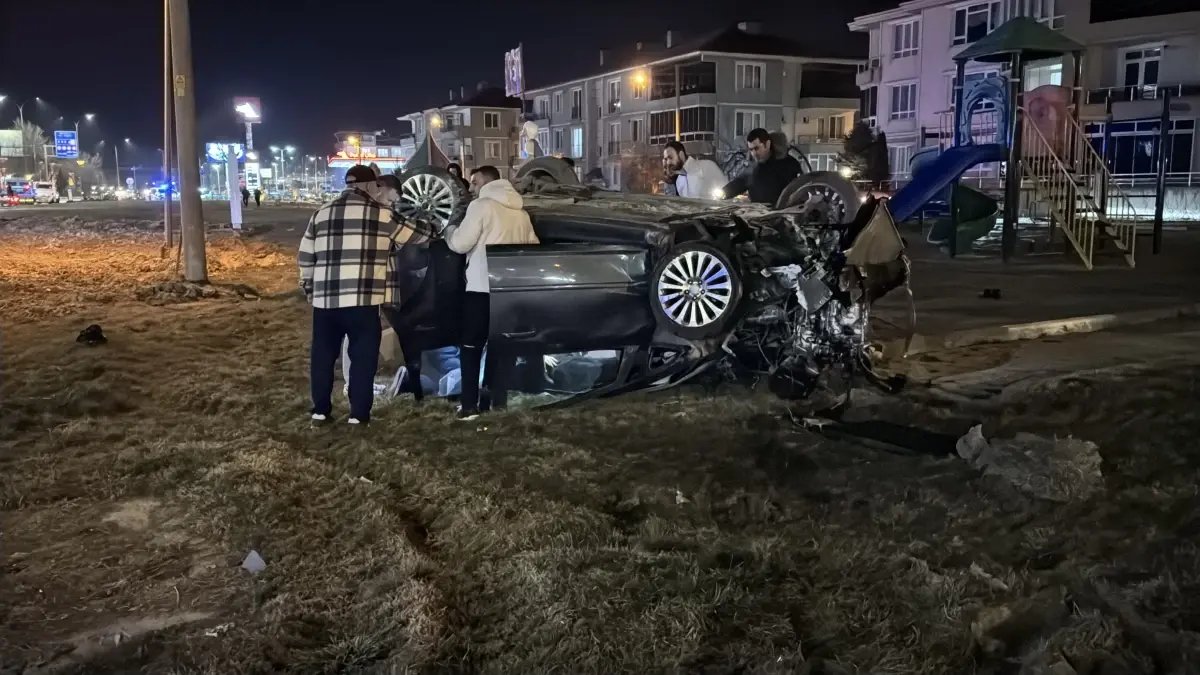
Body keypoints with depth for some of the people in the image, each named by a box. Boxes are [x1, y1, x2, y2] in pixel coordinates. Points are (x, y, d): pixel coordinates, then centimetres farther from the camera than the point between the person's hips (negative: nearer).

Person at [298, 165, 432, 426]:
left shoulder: (321, 214, 12)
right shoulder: (381, 214, 0)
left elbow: (305, 258, 14)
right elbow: (417, 236, 11)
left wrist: (309, 288, 27)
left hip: (325, 298, 4)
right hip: (362, 299, -4)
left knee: (323, 354, 15)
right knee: (363, 356, 6)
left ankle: (320, 409, 22)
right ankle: (359, 413, 7)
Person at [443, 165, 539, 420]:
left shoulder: (482, 205, -8)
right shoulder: (520, 210, 14)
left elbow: (460, 244, -12)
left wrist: (450, 232, 8)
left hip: (482, 287, -6)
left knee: (471, 347, 1)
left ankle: (469, 406, -4)